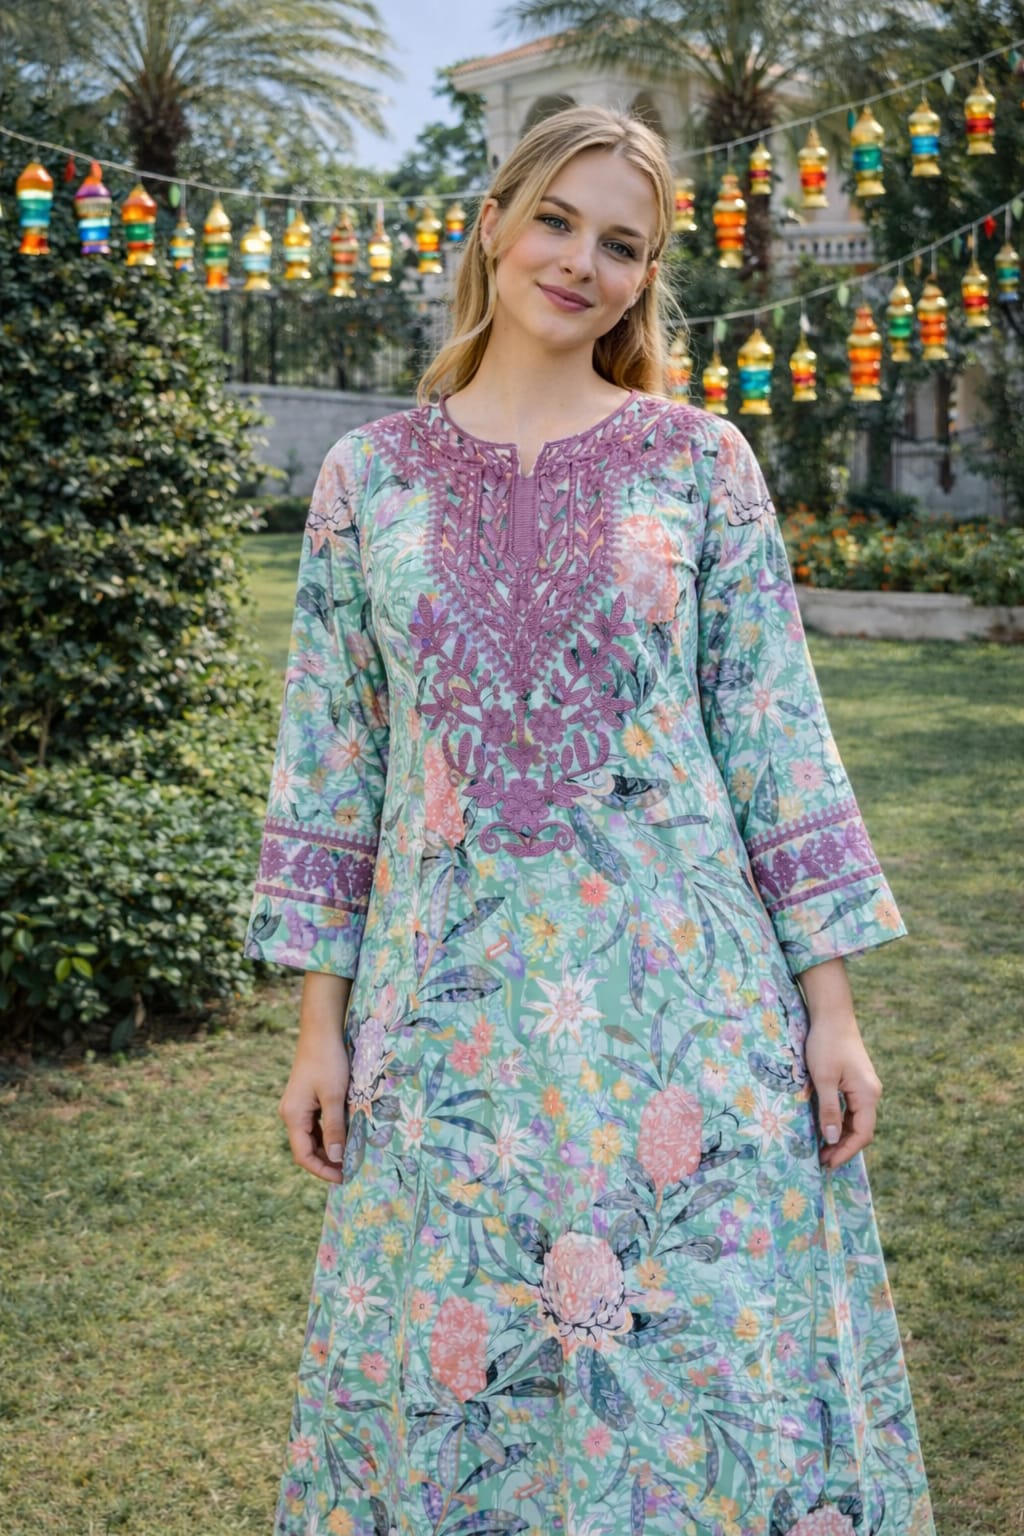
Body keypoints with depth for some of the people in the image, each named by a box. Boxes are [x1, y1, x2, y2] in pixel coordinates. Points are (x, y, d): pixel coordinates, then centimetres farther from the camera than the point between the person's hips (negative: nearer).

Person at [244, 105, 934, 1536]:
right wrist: (320, 1021, 4)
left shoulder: (697, 463, 2)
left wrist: (831, 1005, -2)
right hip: (450, 992, 1)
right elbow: (329, 756, 6)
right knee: (459, 1369, 10)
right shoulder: (370, 475, 5)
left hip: (683, 993, -1)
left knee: (705, 1363, 6)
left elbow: (775, 735, 1)